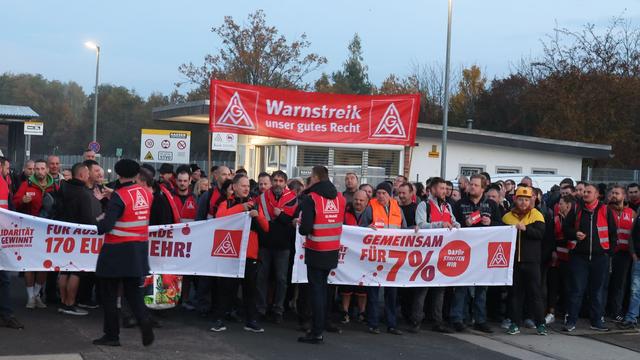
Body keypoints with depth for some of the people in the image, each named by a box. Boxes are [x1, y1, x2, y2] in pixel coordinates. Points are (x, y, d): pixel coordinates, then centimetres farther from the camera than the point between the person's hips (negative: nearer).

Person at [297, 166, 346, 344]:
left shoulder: (310, 198, -14)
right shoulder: (340, 197, 3)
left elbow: (305, 228, -17)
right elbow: (341, 222, 9)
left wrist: (301, 228, 4)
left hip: (316, 251, -5)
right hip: (333, 250, 5)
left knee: (316, 289, 0)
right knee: (322, 286, 19)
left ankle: (317, 333, 0)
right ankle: (321, 324, 25)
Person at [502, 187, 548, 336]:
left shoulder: (536, 215, 2)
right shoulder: (507, 216, 10)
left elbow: (540, 233, -12)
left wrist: (525, 228, -23)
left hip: (531, 260, -3)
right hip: (512, 260, 3)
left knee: (535, 291, 0)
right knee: (514, 292, 6)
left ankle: (540, 323, 6)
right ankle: (515, 323, 12)